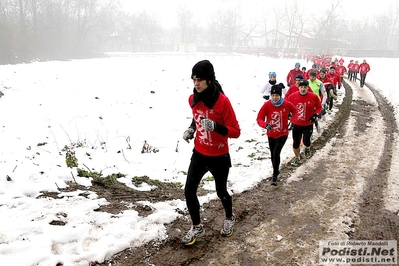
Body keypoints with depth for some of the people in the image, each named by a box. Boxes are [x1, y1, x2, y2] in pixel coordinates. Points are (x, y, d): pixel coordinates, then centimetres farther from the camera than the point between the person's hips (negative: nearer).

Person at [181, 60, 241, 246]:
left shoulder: (222, 101, -23)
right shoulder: (193, 99, -5)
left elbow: (235, 132, -20)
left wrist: (215, 126, -35)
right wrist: (191, 129, -2)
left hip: (219, 157, -4)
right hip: (199, 154, 5)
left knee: (221, 192, 14)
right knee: (189, 191, 2)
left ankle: (229, 219, 46)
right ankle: (197, 227, 26)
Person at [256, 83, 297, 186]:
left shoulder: (287, 104, -13)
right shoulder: (267, 105, -14)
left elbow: (295, 112, 8)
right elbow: (259, 118, -15)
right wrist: (265, 125, -33)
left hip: (283, 134, -2)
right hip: (271, 135, 2)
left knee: (276, 153, -16)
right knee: (273, 154, 15)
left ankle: (275, 176, -3)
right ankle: (276, 170, 42)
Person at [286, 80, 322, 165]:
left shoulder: (314, 97, -11)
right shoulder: (292, 96, -11)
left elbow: (319, 107, 3)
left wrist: (316, 115, -12)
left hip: (308, 124, -1)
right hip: (296, 124, 1)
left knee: (306, 141, -7)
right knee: (296, 143, 9)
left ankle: (307, 148, 33)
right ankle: (297, 157, 34)